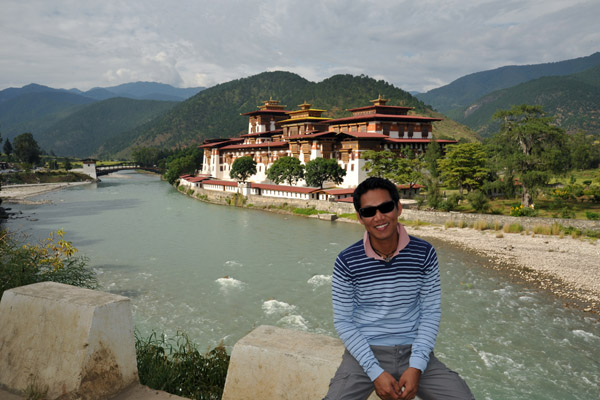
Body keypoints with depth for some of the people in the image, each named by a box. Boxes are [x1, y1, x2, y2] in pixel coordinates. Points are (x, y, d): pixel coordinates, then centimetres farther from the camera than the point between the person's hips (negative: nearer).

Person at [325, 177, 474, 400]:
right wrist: (376, 372, -13)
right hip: (364, 352, -1)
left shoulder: (424, 254, -6)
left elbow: (431, 312, -1)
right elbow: (343, 321, -6)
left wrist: (416, 367, -11)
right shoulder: (347, 262, -11)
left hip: (413, 351, 2)